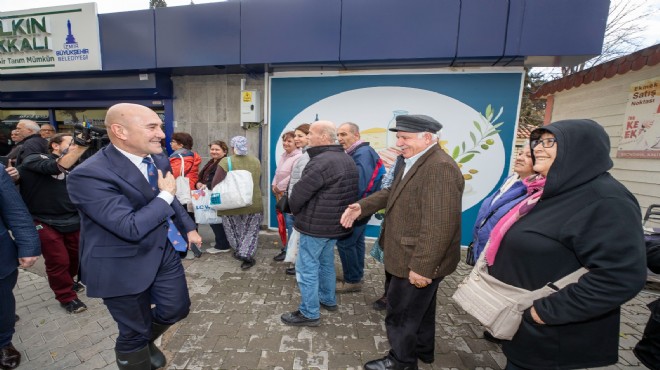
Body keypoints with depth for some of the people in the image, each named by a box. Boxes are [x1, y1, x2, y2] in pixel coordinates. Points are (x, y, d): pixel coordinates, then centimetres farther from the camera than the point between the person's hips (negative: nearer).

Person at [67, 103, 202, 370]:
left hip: (163, 250, 7)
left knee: (177, 309, 20)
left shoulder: (158, 160, -3)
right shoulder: (89, 176, -26)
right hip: (123, 265, -6)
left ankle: (146, 341, 51)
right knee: (135, 330, 15)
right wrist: (165, 195, -20)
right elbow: (132, 228, -30)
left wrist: (188, 228, 14)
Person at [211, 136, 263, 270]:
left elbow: (215, 183, -15)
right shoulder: (256, 161, 2)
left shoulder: (226, 161, -12)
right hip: (253, 203, 2)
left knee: (235, 231, 19)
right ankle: (246, 254, 5)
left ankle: (239, 251, 31)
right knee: (250, 231, 14)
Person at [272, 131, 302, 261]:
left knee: (290, 223, 1)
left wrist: (280, 188, -14)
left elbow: (293, 177, -23)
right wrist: (274, 185, 1)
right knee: (286, 222, 17)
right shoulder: (283, 155, 14)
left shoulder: (298, 157, -16)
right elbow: (278, 173, 18)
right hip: (281, 194, 9)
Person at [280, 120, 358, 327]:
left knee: (307, 268, 5)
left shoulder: (321, 162, -23)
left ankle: (309, 313, 18)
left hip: (315, 225, -10)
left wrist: (294, 210, 2)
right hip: (336, 223, 10)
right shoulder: (347, 159, 9)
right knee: (326, 262, 24)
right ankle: (328, 300, 40)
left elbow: (299, 193, -20)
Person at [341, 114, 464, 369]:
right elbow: (393, 192, 15)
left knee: (400, 314, 10)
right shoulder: (414, 162, 9)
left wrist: (422, 267, -25)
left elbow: (439, 226, -29)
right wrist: (362, 206, 3)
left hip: (416, 261, -10)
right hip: (412, 256, 10)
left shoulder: (440, 168, -25)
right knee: (420, 309, 27)